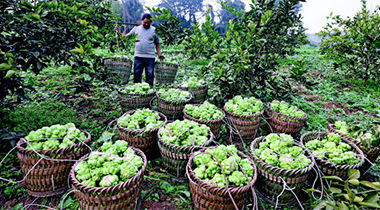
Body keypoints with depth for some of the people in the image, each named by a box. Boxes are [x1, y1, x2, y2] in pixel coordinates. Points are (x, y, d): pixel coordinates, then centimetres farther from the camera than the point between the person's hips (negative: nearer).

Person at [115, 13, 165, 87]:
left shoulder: (154, 30, 7)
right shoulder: (136, 29, 10)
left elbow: (157, 43, 11)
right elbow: (126, 37, 12)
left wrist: (159, 54, -1)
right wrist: (119, 32, -5)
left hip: (150, 57, -1)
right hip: (138, 57, 1)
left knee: (150, 75, 2)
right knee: (137, 75, 4)